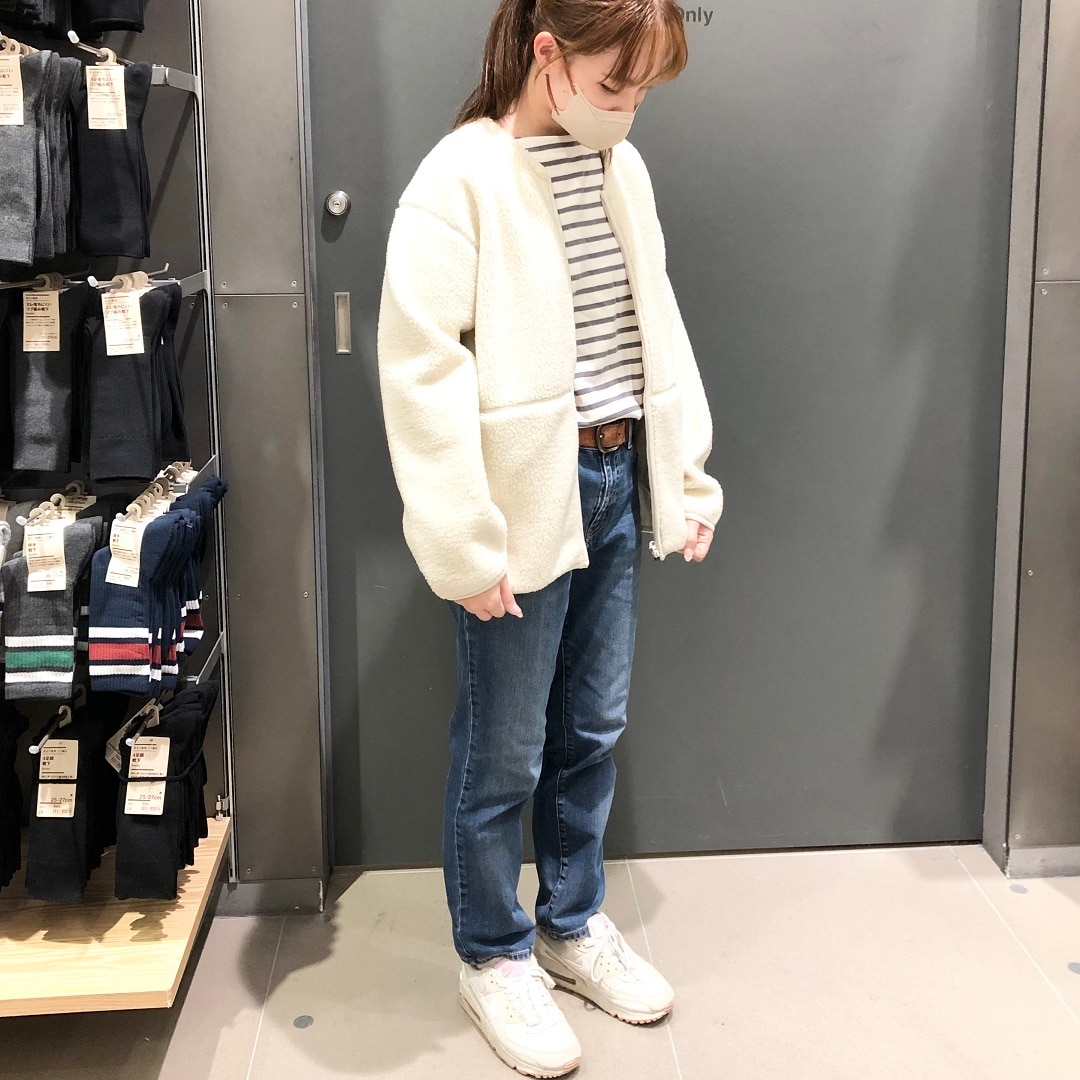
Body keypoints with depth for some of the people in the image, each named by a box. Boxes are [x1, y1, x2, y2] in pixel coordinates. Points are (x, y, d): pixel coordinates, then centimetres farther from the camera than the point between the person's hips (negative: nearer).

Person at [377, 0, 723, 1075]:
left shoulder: (621, 168, 8)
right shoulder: (464, 177, -13)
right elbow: (422, 369, -17)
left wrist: (688, 474, 10)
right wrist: (466, 544, -18)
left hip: (617, 483, 7)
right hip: (526, 499, -6)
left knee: (591, 731, 17)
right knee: (504, 753, 7)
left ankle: (573, 925, 36)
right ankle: (494, 957, 27)